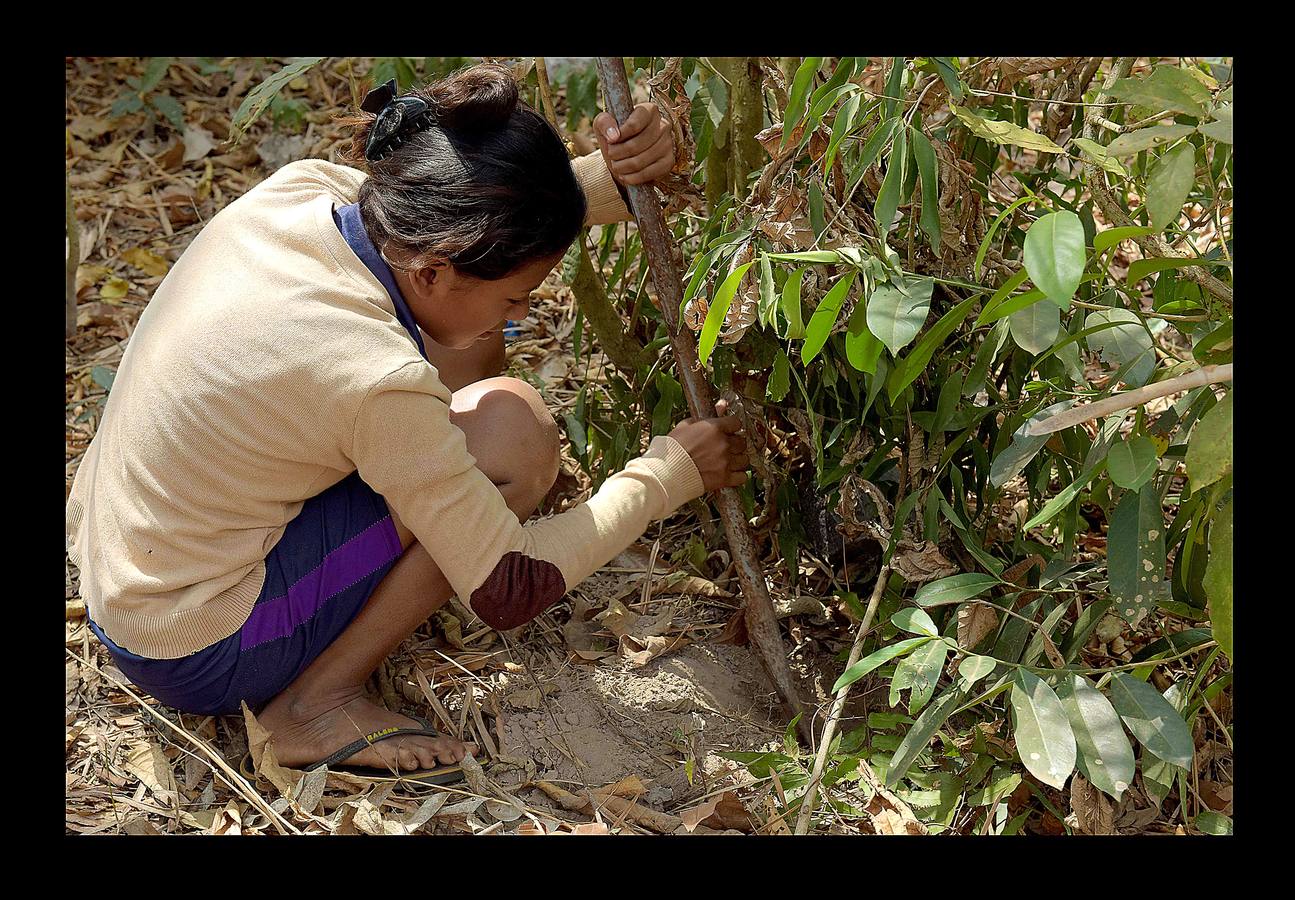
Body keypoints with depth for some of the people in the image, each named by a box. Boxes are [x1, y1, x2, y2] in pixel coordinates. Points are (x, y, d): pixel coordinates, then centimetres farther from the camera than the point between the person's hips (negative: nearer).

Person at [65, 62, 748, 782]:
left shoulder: (296, 191, -12)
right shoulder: (376, 381, -31)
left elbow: (483, 215, 5)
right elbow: (510, 592, -20)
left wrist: (611, 176, -13)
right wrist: (670, 474, -11)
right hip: (199, 661, -7)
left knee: (459, 347, 3)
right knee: (515, 428, -17)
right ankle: (318, 703, -7)